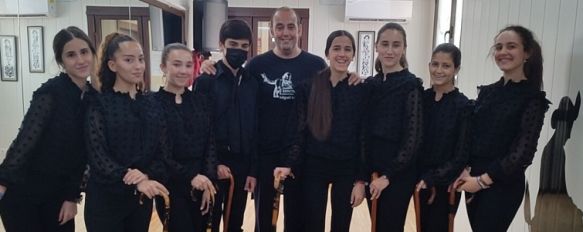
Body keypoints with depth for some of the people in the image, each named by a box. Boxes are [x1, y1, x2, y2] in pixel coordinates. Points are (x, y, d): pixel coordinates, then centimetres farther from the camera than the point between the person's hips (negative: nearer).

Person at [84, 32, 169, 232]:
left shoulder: (152, 104, 6)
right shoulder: (99, 104, -6)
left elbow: (163, 152, 0)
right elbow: (97, 156, -16)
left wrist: (147, 176, -19)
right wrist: (135, 182, -27)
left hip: (142, 199, 4)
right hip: (106, 200, -4)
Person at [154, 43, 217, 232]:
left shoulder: (201, 101, 7)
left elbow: (211, 143, 4)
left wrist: (208, 178, -9)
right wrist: (190, 177, -17)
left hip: (203, 186, 4)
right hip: (171, 188, -4)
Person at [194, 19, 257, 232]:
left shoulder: (252, 83, 5)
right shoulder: (206, 81, -5)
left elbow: (255, 129, 5)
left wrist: (253, 170, 3)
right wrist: (214, 163, -13)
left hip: (242, 165, 3)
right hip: (213, 165, -3)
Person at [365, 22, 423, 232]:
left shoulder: (411, 85, -10)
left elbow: (413, 138, -14)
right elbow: (366, 132, 10)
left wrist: (388, 175, -13)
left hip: (398, 173, -5)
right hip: (372, 171, 5)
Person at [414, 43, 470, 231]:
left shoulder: (463, 106, -9)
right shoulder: (421, 98, 1)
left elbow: (461, 155, -10)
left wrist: (433, 179, -13)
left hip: (445, 185, -3)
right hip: (420, 182, 3)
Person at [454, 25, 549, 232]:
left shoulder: (533, 98, -7)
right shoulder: (486, 92, 8)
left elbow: (523, 151, -12)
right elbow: (470, 134, 8)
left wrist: (483, 179, -12)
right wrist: (463, 169, -7)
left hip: (503, 184, -5)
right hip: (473, 179, 5)